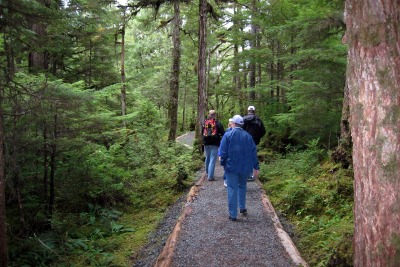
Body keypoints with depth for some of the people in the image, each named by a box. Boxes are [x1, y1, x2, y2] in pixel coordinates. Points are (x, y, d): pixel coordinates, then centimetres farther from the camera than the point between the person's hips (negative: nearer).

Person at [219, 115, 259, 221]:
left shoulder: (228, 135, -7)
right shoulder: (248, 136, 3)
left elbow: (223, 151, -9)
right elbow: (253, 153, 5)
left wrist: (222, 162, 9)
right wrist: (256, 167, 10)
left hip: (231, 167, -3)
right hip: (244, 167, 3)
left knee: (232, 189, 2)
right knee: (242, 186, 24)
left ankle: (233, 215, 5)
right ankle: (242, 208, 28)